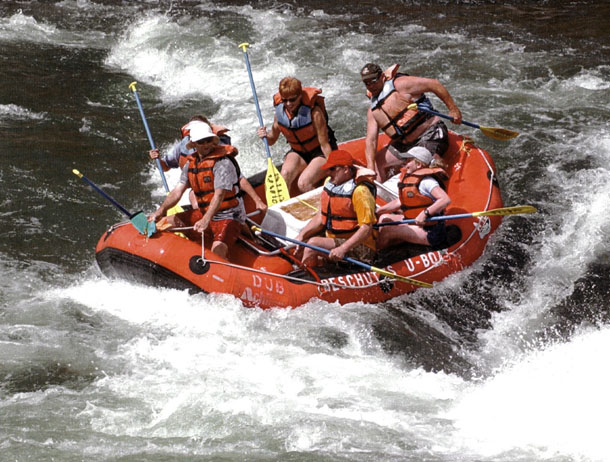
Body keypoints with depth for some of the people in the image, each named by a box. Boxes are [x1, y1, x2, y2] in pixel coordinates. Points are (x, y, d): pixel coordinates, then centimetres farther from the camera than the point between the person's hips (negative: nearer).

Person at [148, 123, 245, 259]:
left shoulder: (223, 163, -18)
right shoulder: (191, 164, 6)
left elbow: (219, 195, -29)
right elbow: (178, 191, 2)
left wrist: (206, 220, -42)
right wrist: (161, 210, -16)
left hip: (228, 217, -7)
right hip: (204, 213, 8)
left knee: (218, 249, -33)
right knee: (167, 222, 2)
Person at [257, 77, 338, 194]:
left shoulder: (314, 112, -24)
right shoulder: (280, 111, -10)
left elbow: (324, 144, -20)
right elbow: (272, 140, 3)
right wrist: (265, 135, -21)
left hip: (320, 154, -4)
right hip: (298, 153, 4)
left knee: (303, 183, -28)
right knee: (285, 174, -28)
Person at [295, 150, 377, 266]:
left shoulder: (359, 191, -18)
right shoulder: (329, 184, 8)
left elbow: (366, 229, -23)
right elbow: (320, 218, 14)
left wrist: (343, 249, -31)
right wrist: (301, 236, 0)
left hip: (359, 248, -9)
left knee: (313, 244, -26)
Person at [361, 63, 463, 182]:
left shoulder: (399, 85, -10)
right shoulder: (373, 111, 10)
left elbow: (434, 84, -11)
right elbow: (370, 140, 4)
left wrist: (453, 109, -12)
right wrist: (370, 169, -10)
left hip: (430, 133, -8)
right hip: (405, 145, 8)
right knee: (376, 161, 7)